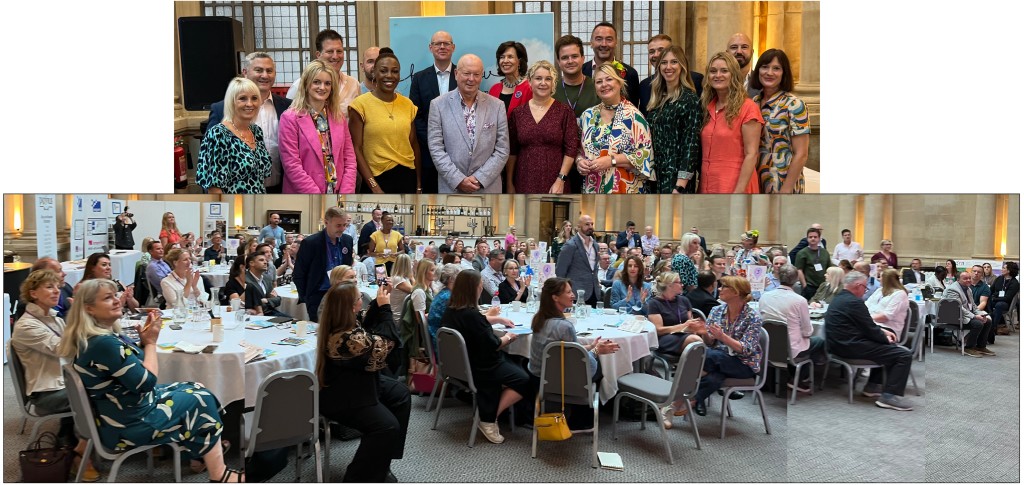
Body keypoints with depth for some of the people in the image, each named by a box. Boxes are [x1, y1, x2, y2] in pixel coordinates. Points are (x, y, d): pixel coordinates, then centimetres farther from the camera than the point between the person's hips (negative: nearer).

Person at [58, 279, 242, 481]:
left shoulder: (95, 337, 5)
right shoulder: (103, 343, -28)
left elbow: (136, 369, 12)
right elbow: (146, 381, -24)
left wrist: (144, 340, -4)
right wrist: (151, 342, -12)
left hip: (122, 410, 10)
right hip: (127, 425, -10)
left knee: (196, 389, 14)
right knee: (202, 401, 0)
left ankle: (200, 456, 23)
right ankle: (219, 475, 10)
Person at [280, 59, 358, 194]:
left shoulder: (339, 117, 6)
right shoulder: (290, 118, -8)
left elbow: (350, 159, 4)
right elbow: (292, 166, -13)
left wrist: (345, 193, -9)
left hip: (339, 192, 4)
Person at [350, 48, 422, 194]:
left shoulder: (408, 104, 5)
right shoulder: (360, 105, -7)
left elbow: (414, 144, 10)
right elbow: (356, 149, -8)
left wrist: (419, 184, 9)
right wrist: (374, 187, -14)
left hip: (408, 177, 4)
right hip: (378, 179, -4)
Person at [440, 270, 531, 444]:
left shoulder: (450, 311, 0)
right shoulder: (471, 315, -28)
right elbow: (492, 345, -21)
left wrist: (499, 319, 21)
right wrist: (507, 337, -2)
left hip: (461, 364, 10)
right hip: (478, 369, -10)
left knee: (514, 364, 19)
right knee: (525, 380, -4)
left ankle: (489, 411, 11)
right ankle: (489, 420, -2)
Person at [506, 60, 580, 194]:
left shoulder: (565, 111, -1)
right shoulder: (517, 112, 5)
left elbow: (571, 148, -4)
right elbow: (511, 151, 6)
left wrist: (561, 180, -11)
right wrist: (509, 183, 3)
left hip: (554, 184, -2)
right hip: (524, 182, 2)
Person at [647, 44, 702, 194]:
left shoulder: (690, 99, -7)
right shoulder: (657, 98, 12)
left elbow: (691, 143, -13)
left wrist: (681, 185, -19)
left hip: (675, 176, -6)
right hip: (654, 173, 6)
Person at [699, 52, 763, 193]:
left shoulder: (747, 107, -8)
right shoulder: (707, 107, 8)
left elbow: (751, 155, -13)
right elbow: (705, 153, 10)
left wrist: (739, 192, -19)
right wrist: (701, 186, 3)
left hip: (734, 186, -5)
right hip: (707, 186, 5)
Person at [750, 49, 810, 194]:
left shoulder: (794, 105, -11)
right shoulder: (753, 103, 4)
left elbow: (801, 155, -13)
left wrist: (785, 190, -17)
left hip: (782, 185, -5)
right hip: (755, 183, 5)